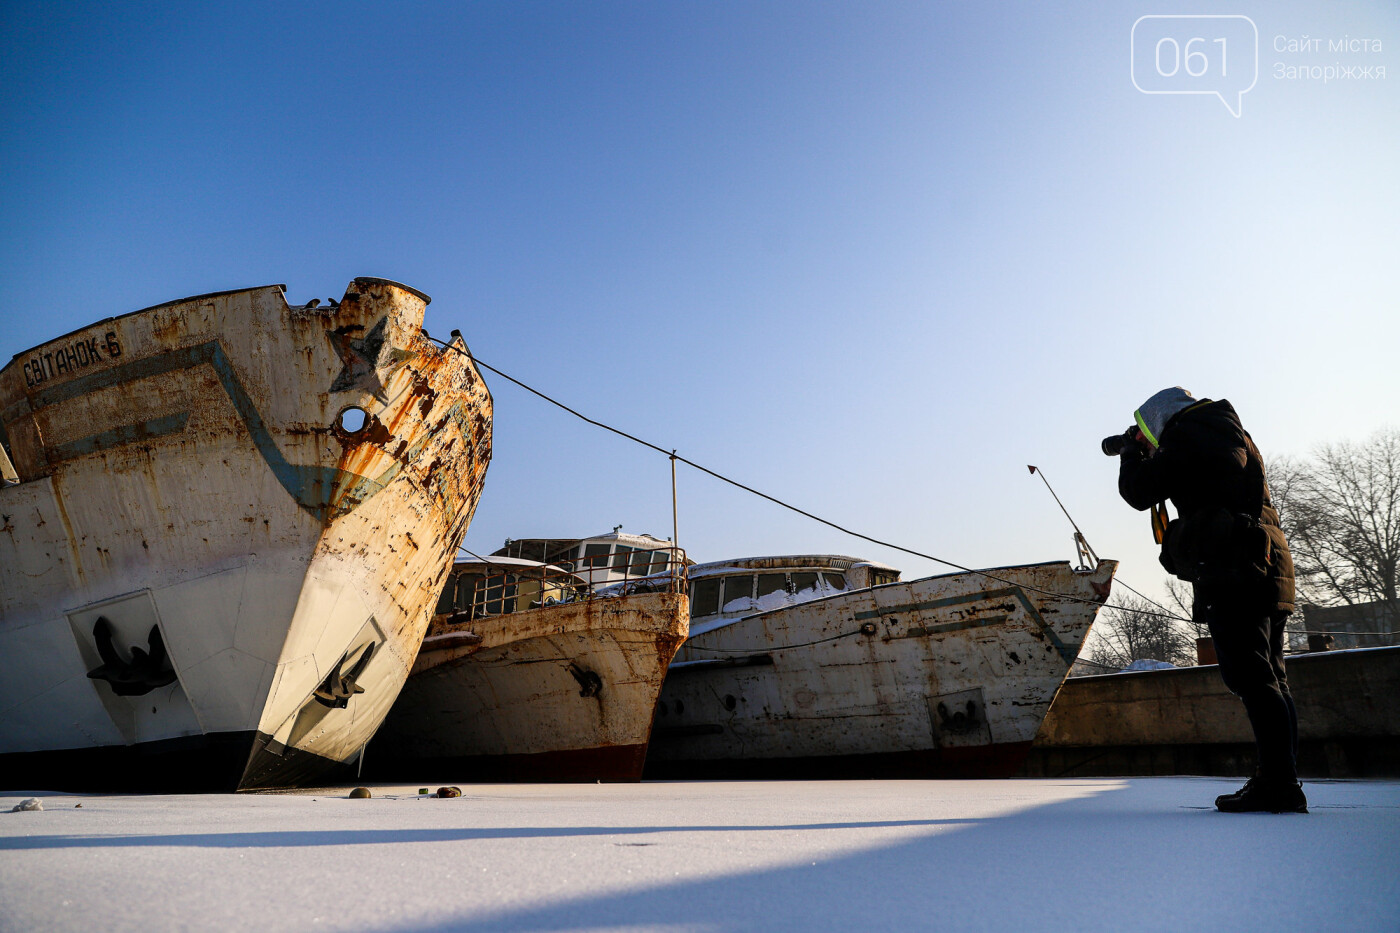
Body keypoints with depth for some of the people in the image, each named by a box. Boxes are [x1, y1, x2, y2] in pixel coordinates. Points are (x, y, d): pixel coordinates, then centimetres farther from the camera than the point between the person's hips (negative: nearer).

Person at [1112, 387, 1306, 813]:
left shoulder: (1186, 437, -2)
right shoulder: (1233, 435, 25)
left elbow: (1140, 493, 0)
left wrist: (1132, 451, 18)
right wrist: (1147, 456, 31)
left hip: (1232, 570, -9)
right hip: (1267, 570, 9)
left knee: (1254, 680, -11)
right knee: (1270, 680, 9)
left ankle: (1279, 786, -12)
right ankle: (1281, 783, 11)